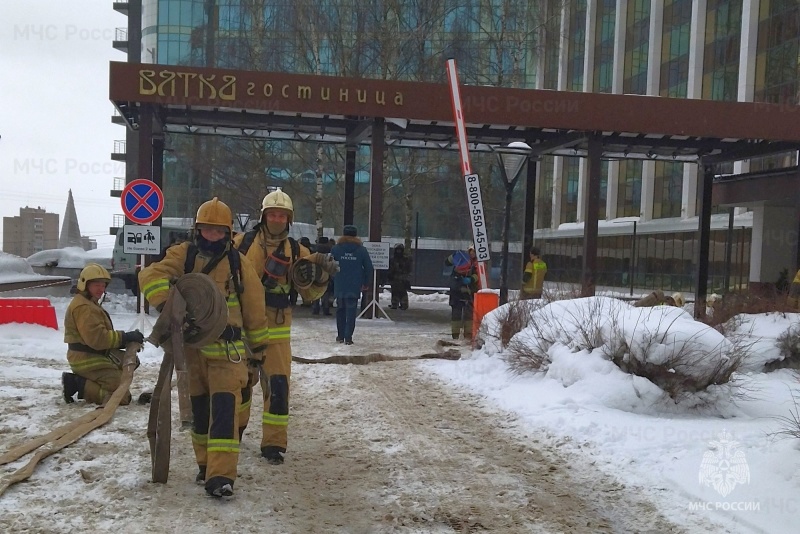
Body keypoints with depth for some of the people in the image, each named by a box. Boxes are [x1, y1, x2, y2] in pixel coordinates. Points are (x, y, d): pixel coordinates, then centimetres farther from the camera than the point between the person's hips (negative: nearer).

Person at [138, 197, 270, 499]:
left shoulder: (238, 263, -2)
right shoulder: (183, 255, -1)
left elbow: (254, 306, 5)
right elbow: (151, 275, -15)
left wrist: (258, 346, 10)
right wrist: (167, 303, -33)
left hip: (227, 349, -2)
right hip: (192, 345, 2)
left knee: (224, 409, -11)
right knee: (199, 409, 13)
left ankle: (221, 476, -11)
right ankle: (206, 464, 29)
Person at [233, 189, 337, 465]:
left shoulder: (296, 252, 0)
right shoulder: (242, 243, -4)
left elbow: (308, 293, -1)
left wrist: (321, 275, -18)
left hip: (276, 329, 0)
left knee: (278, 385, -5)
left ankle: (274, 443, 9)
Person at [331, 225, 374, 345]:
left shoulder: (336, 248, 1)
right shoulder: (361, 250, 1)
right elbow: (368, 267, 3)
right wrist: (366, 283, 13)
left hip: (339, 286, 1)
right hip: (354, 286, -1)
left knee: (340, 310, 14)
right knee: (351, 311, 0)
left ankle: (340, 336, 18)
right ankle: (348, 337, -5)